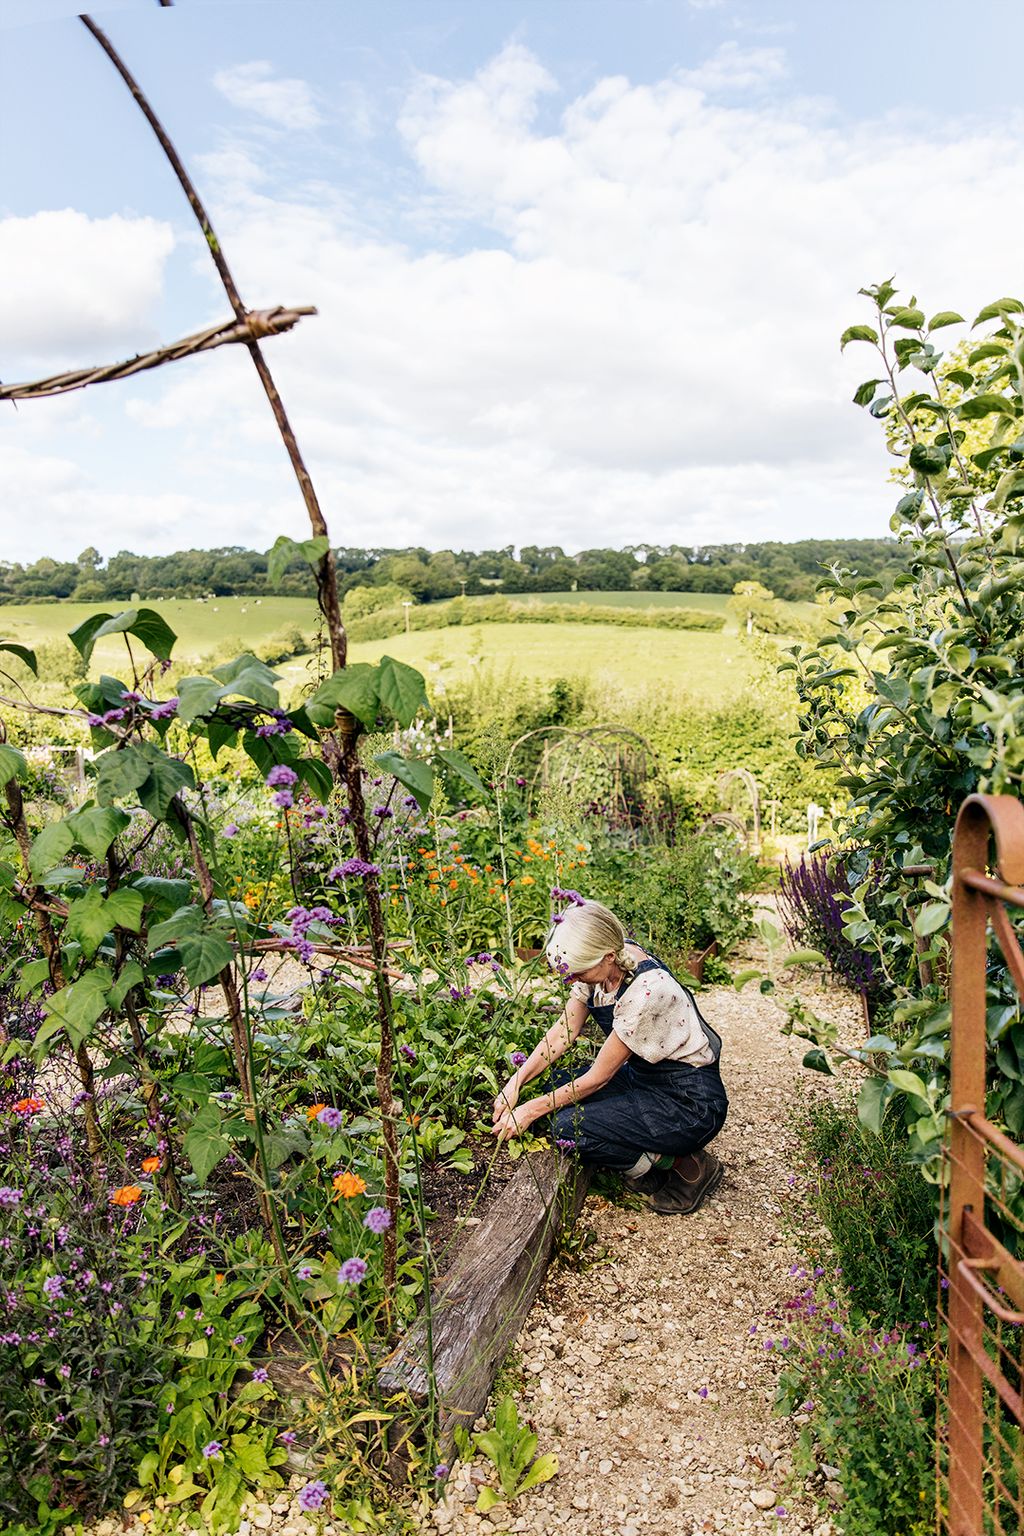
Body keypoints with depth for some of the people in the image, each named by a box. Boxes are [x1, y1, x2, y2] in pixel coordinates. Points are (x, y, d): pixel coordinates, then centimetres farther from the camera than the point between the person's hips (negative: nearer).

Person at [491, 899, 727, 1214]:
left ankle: (687, 1166, -3)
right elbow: (564, 1031, 1)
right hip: (646, 1078, 9)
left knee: (570, 1127, -21)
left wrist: (531, 1111, -13)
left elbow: (598, 1077, -21)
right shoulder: (600, 961, -8)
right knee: (558, 1084, -4)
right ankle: (653, 1157, 6)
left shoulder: (646, 990, -31)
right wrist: (516, 1082, -8)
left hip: (691, 1104, -9)